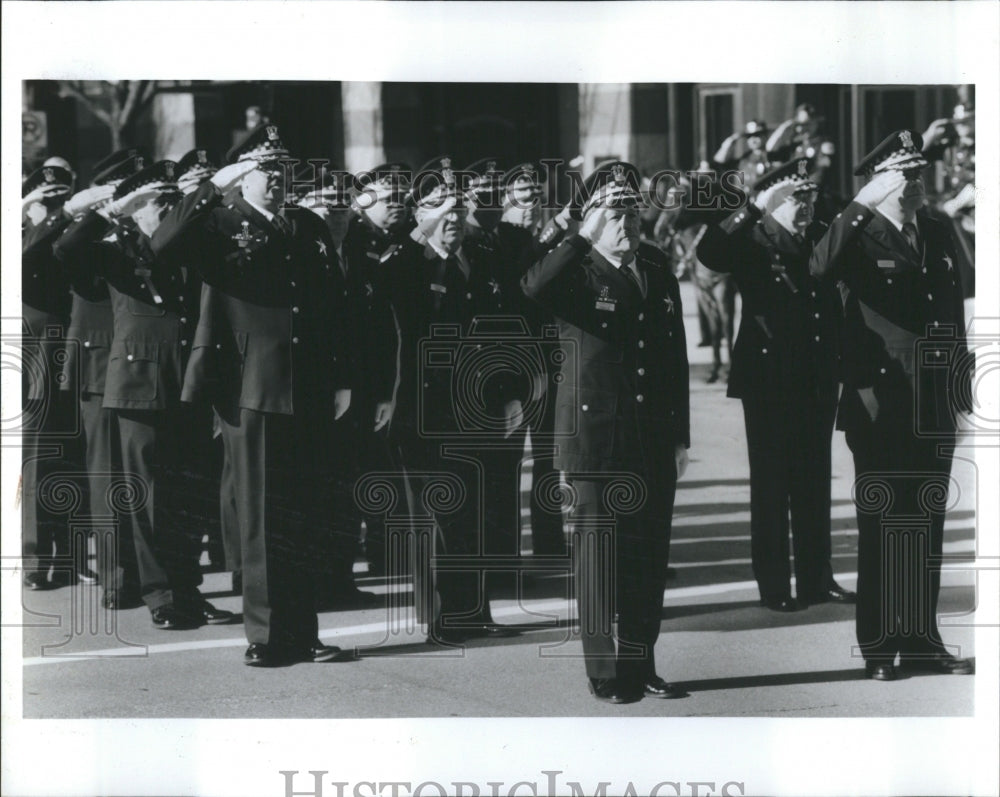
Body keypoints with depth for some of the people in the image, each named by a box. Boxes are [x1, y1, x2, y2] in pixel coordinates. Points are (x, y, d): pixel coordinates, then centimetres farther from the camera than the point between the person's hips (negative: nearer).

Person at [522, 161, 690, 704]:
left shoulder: (659, 272, 12)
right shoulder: (577, 274, -5)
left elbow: (677, 357, 15)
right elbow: (532, 290, -30)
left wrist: (680, 436, 12)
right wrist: (584, 237, -28)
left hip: (655, 440, 5)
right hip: (597, 437, -5)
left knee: (651, 556, 8)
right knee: (599, 556, 0)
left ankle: (640, 666, 19)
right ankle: (605, 673, 7)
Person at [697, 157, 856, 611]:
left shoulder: (822, 239, 9)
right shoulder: (750, 243, -3)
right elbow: (708, 253, -26)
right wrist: (757, 207, -27)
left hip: (817, 381, 4)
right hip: (768, 381, -4)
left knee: (814, 482, 10)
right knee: (771, 484, 1)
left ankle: (816, 578, 17)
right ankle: (773, 585, 5)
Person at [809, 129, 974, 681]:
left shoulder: (938, 235, 12)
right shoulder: (861, 239, -6)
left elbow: (953, 311, 18)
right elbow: (821, 269, -28)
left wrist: (961, 380, 15)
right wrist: (862, 203, -32)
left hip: (935, 409, 5)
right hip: (882, 408, -5)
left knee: (927, 528, 10)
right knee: (881, 528, 1)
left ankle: (921, 640, 19)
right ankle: (878, 647, 8)